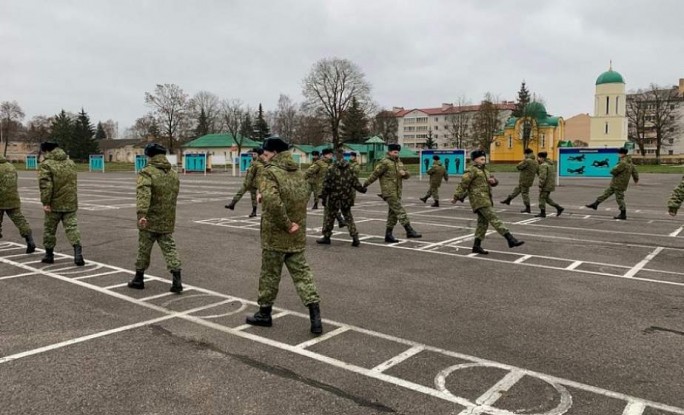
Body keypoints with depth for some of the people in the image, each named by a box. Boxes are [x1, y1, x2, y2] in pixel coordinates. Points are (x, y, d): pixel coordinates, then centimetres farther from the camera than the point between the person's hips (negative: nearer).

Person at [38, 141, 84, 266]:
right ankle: (77, 250, -17)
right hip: (70, 203, 4)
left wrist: (45, 203, -15)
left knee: (49, 229, 12)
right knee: (72, 227, 2)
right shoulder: (70, 163, 10)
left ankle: (49, 254, 23)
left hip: (54, 204, -4)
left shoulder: (46, 164, -10)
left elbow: (45, 185, -17)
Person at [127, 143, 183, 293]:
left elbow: (143, 194, -26)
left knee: (144, 250, 10)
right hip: (167, 221, 5)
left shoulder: (147, 172, -11)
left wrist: (141, 214, -35)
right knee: (169, 249, 5)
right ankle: (177, 281, -5)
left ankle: (139, 279, 24)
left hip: (149, 220, -4)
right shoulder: (174, 174, 9)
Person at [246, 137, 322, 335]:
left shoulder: (271, 172, -15)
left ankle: (264, 313, 26)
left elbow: (272, 201, -29)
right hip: (297, 236, 6)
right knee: (301, 272, 9)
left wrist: (286, 225, -20)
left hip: (275, 236, -6)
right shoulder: (298, 172, 9)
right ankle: (315, 314, 1)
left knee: (270, 274, 10)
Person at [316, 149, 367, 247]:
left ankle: (326, 237, 18)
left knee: (329, 216, 12)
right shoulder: (350, 168, -2)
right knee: (348, 217, 14)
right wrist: (362, 189, 19)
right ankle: (355, 238, 6)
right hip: (347, 198, 3)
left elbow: (326, 185, -9)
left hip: (334, 198, -3)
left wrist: (323, 197, -2)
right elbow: (355, 182, 1)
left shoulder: (331, 169, -10)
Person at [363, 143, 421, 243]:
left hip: (397, 193, 8)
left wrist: (404, 173, -6)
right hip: (389, 193, -8)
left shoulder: (399, 162, 16)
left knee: (393, 214, 10)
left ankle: (388, 235, 16)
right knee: (400, 211, -12)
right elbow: (375, 174, -9)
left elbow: (407, 175, 17)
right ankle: (409, 231, -13)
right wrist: (365, 185, -7)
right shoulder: (384, 162, -8)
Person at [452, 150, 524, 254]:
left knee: (483, 223, 9)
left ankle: (476, 246, 14)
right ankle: (510, 240, -21)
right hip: (479, 200, -9)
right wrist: (457, 197, -14)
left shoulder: (484, 170, 23)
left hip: (485, 200, 10)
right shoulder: (471, 170, -5)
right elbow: (463, 184, -10)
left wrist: (493, 180, -2)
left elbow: (494, 181, 22)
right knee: (494, 219, -15)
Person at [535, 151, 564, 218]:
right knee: (547, 198, 17)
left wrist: (540, 186, -20)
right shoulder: (551, 164, 15)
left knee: (542, 198, 1)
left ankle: (542, 213, 5)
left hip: (546, 185, -9)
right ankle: (559, 208, 13)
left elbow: (543, 177, -23)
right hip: (550, 185, 9)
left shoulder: (543, 165, -17)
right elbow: (553, 175, 19)